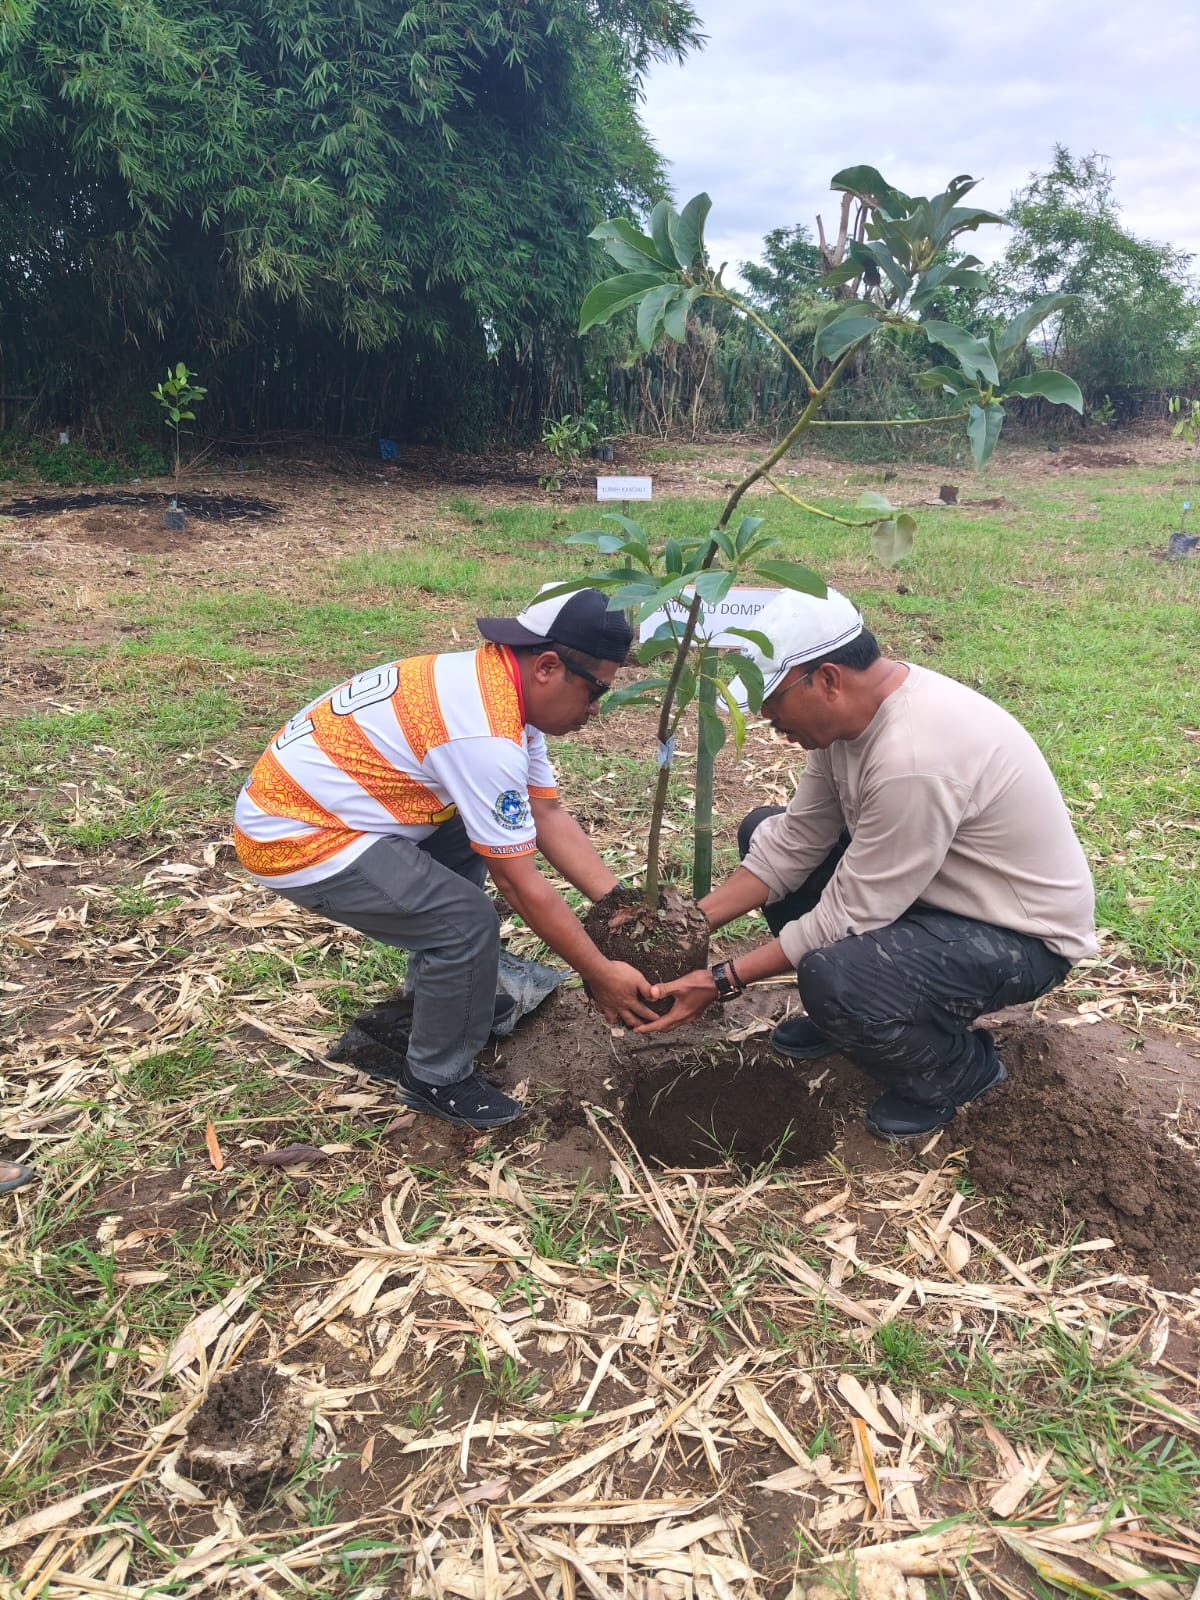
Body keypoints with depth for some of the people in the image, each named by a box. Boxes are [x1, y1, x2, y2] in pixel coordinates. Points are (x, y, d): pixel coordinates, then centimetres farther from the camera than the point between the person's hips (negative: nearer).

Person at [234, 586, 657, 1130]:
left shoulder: (500, 684, 2)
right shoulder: (484, 736, -28)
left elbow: (548, 815, 5)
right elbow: (521, 885, -21)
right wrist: (599, 974, -11)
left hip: (304, 795, 10)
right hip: (294, 838, -10)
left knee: (472, 836, 17)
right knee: (467, 921, -15)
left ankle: (436, 996, 30)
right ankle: (436, 1079, 8)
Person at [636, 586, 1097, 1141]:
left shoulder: (912, 760, -35)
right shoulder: (851, 706, -7)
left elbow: (847, 917, -27)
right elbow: (794, 842, -1)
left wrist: (721, 980, -22)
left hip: (1023, 934, -9)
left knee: (831, 978, -34)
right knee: (764, 829, 6)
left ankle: (960, 1066, -1)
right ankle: (844, 1011, 15)